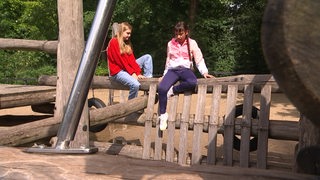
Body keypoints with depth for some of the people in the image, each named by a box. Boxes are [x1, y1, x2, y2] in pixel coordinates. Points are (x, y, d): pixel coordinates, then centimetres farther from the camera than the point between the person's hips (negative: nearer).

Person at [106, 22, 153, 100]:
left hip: (128, 68, 8)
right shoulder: (114, 42, -11)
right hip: (118, 71, -8)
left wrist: (138, 72, -8)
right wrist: (132, 73, -18)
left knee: (147, 57, 1)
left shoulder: (127, 43, 13)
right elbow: (120, 60, -16)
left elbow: (132, 59, 6)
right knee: (135, 84, -32)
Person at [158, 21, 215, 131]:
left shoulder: (192, 43, 6)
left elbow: (199, 59, 4)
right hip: (172, 70, 2)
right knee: (161, 88, -29)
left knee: (193, 83, -39)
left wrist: (204, 72, -9)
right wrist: (165, 75, 18)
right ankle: (163, 115, -18)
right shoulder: (170, 44, 14)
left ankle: (173, 90, -16)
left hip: (185, 69, -1)